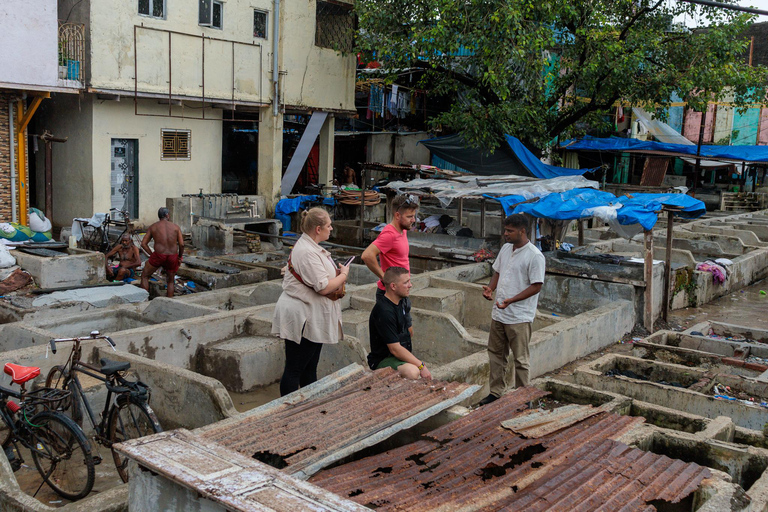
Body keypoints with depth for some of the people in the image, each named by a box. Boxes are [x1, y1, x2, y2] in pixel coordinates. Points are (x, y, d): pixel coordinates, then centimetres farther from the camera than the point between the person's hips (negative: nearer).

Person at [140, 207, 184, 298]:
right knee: (170, 281, 20)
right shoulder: (176, 227, 8)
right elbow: (182, 244, -1)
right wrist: (180, 257, 11)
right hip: (173, 256, 1)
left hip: (158, 255, -1)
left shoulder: (153, 227, 10)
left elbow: (143, 243, 4)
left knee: (144, 276, 18)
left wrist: (152, 254, 9)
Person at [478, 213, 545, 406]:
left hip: (519, 317, -8)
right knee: (496, 354, 15)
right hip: (499, 313, 8)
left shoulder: (534, 256, -15)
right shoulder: (506, 248, 9)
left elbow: (536, 286, -16)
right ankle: (496, 392, 28)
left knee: (520, 359, 3)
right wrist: (490, 288, -2)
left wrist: (511, 300, -25)